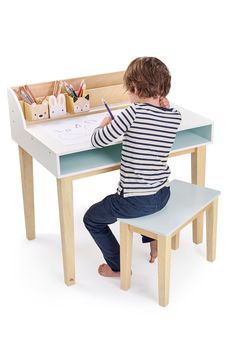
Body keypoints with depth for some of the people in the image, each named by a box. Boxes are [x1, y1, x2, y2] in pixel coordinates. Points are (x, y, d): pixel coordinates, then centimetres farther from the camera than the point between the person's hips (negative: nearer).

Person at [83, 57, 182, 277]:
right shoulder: (175, 116, -4)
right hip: (162, 196, 7)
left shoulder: (134, 112, -21)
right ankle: (153, 237, 34)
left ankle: (118, 266, 22)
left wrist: (105, 124, 6)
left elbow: (97, 141, -14)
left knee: (91, 219, 18)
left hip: (136, 203, -7)